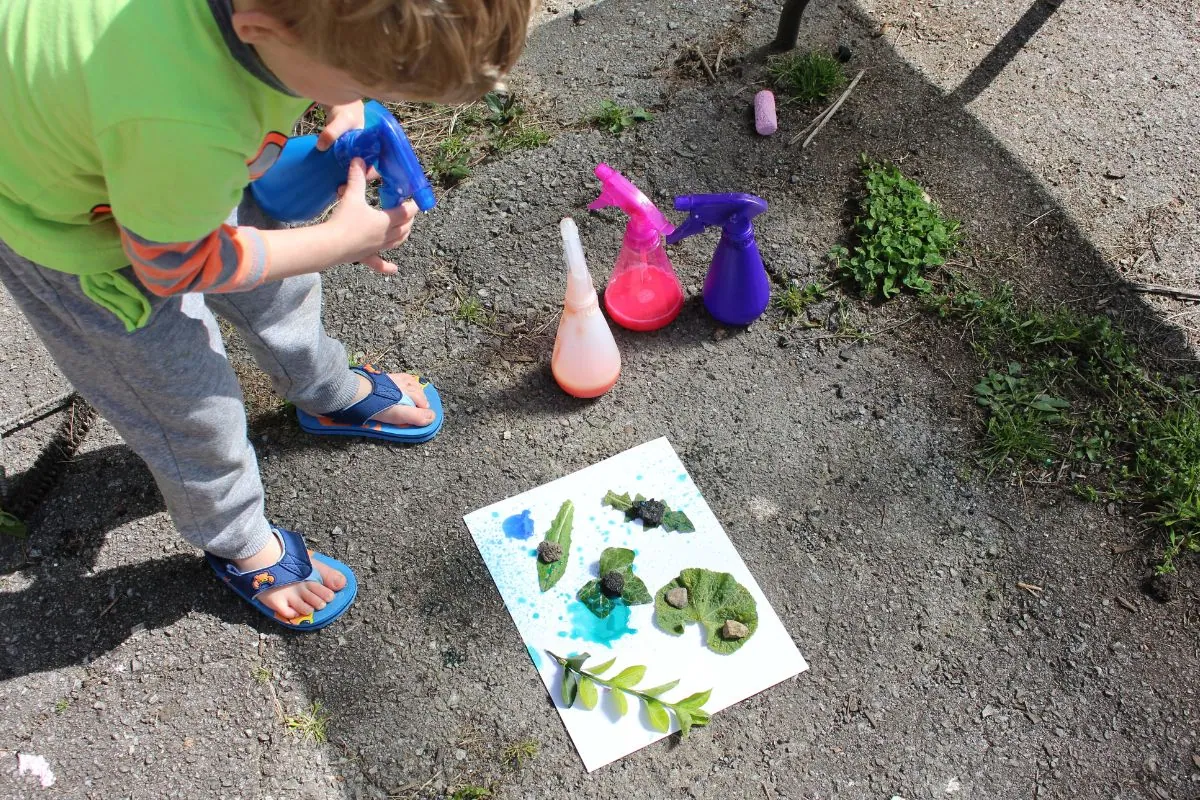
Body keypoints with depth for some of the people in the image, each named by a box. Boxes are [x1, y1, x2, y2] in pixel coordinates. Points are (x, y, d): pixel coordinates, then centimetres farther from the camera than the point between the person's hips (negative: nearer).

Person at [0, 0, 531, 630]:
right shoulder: (187, 129, -47)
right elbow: (173, 265, -25)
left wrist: (344, 107, -18)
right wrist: (347, 238, -19)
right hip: (65, 218, -6)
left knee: (279, 285, 22)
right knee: (189, 400, 8)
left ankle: (331, 393, 54)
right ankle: (237, 545, 37)